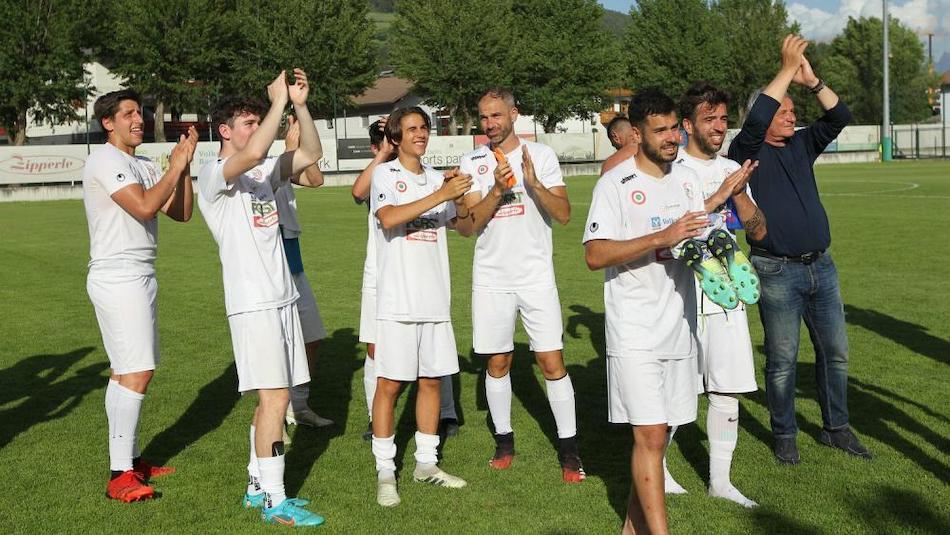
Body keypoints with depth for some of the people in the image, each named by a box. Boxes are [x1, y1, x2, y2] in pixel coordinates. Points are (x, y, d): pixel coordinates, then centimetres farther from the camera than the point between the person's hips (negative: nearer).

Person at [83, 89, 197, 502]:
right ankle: (120, 476, -9)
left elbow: (181, 213, 11)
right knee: (137, 372, -13)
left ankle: (129, 458, 20)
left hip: (139, 277, 9)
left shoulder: (144, 166, 16)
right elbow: (144, 207, -23)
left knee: (126, 370, 13)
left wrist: (184, 165, 2)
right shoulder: (105, 160, -11)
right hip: (118, 277, -9)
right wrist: (175, 167, -12)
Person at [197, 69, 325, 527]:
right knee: (274, 395, -10)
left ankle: (258, 486, 23)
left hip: (282, 297, 8)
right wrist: (278, 102, -19)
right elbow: (253, 153, -28)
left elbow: (310, 154, 9)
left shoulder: (264, 172, 15)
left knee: (273, 397, 12)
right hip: (252, 302, -8)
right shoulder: (214, 176, -9)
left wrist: (300, 105, -2)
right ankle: (274, 502, -3)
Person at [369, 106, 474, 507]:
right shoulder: (385, 174, -3)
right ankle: (385, 472, 5)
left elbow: (466, 227, 16)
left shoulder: (436, 178, 13)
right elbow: (388, 218, -22)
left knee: (431, 380, 11)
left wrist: (459, 196, -4)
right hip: (397, 299, -5)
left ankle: (426, 463, 23)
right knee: (389, 383, -3)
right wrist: (441, 195, -24)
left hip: (434, 298, 6)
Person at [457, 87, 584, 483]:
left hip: (537, 276, -1)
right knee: (497, 362, 9)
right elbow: (472, 223, -6)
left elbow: (564, 214, -6)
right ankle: (504, 440, 24)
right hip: (491, 278, 2)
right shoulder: (472, 163, 4)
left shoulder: (541, 155, 1)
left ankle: (568, 448, 5)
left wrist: (534, 183, -21)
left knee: (552, 361, -4)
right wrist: (497, 189, -21)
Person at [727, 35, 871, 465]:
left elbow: (839, 118, 4)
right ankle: (785, 436, 17)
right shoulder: (748, 152, -5)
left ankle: (836, 428, 26)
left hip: (821, 266, 6)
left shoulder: (801, 146, 12)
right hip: (777, 272, -6)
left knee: (835, 351, 12)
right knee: (782, 361, 2)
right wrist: (787, 70, -19)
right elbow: (756, 120, -24)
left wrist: (812, 81, -9)